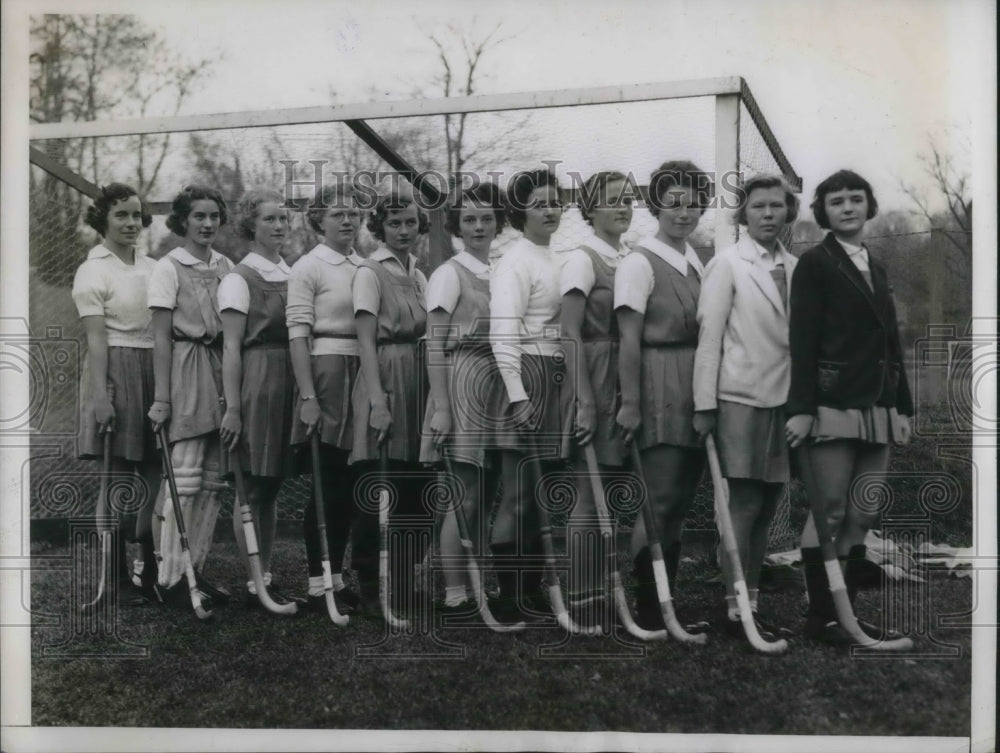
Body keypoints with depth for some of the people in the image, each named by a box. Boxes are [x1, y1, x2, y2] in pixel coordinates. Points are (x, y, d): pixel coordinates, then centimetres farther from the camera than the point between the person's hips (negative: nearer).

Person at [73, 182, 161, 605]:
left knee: (153, 473, 6)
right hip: (116, 374, -5)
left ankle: (151, 570, 16)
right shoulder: (93, 272, -3)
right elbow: (96, 339, -10)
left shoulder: (152, 269, 13)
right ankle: (118, 576, 8)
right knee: (118, 475, -1)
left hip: (155, 373, 5)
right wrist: (101, 395, -16)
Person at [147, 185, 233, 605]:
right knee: (184, 478, -8)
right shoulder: (168, 268, -2)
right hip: (186, 371, -6)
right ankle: (170, 576, -2)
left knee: (213, 478, 6)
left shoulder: (225, 266, 13)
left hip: (222, 373, 6)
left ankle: (196, 570, 13)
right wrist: (161, 397, -10)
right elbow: (161, 337, -5)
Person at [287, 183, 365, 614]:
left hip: (363, 373, 6)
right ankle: (318, 585, 5)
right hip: (327, 372, -5)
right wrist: (308, 397, -16)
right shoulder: (307, 268, -3)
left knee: (348, 485, 8)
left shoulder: (365, 267, 13)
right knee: (328, 485, -3)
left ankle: (336, 577, 18)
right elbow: (298, 334, -9)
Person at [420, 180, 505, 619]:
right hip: (463, 382, -5)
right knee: (466, 497, -5)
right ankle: (454, 594, 3)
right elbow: (435, 345, -7)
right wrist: (440, 407, -13)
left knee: (485, 494, 9)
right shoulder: (450, 274, -3)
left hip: (497, 385, 6)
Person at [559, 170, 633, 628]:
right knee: (588, 499, -4)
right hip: (593, 384, -7)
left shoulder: (629, 261, 13)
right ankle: (583, 603, 3)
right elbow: (570, 334, -14)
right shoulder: (582, 259, -8)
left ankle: (602, 596, 20)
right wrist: (585, 402, -20)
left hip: (624, 386, 7)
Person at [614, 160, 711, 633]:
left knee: (679, 502, 10)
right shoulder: (640, 262, -7)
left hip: (695, 392, 7)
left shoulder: (696, 264, 14)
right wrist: (630, 402, -14)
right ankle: (648, 611, 4)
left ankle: (667, 605, 19)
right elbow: (629, 339, -11)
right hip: (659, 390, -7)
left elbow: (705, 332, 15)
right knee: (662, 501, -6)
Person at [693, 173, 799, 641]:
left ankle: (753, 605, 18)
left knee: (765, 508, 9)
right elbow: (709, 336, -5)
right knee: (744, 506, -4)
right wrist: (704, 404, -9)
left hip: (783, 399, 5)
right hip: (742, 397, -5)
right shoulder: (727, 264, -2)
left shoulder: (793, 267, 11)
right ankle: (734, 609, 4)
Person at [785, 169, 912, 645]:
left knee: (861, 518, 6)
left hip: (877, 410, 7)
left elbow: (890, 341, 21)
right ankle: (820, 616, 3)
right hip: (833, 407, -6)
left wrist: (902, 406, 17)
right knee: (830, 513, -4)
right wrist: (801, 408, -16)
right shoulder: (814, 264, -1)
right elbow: (802, 340, -9)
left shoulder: (876, 267, 19)